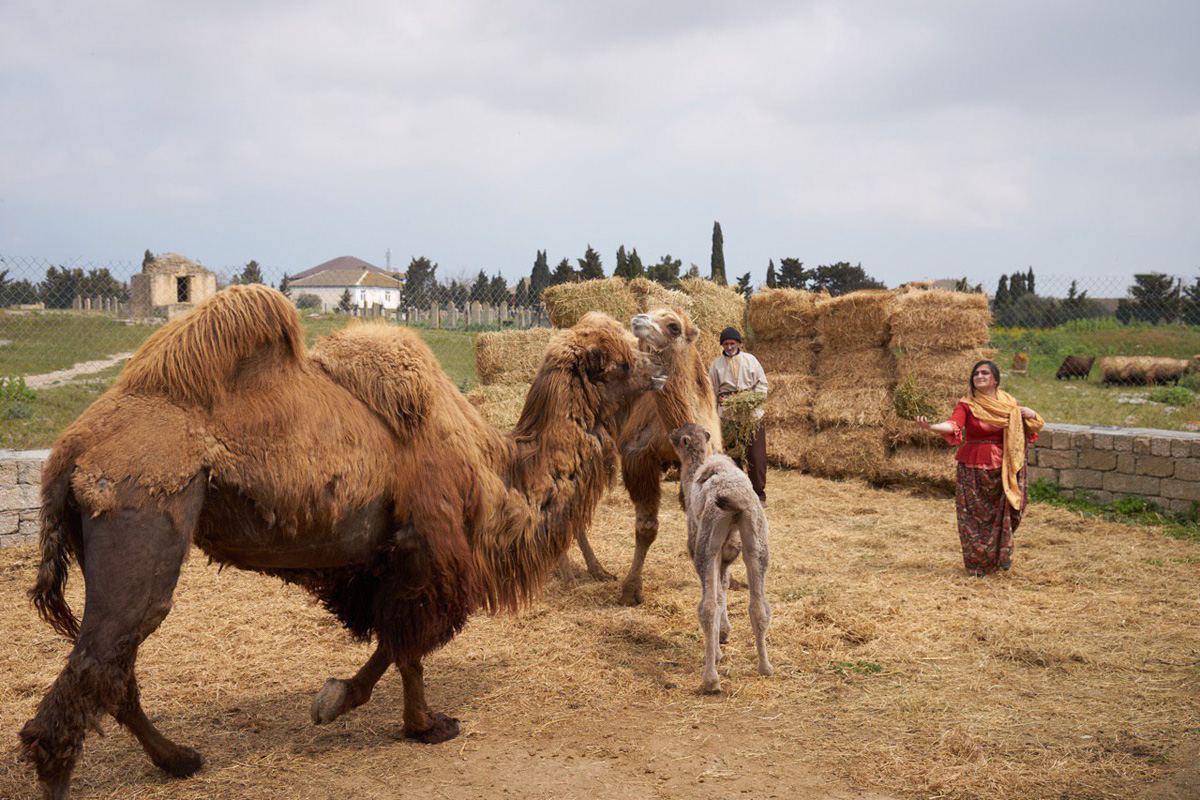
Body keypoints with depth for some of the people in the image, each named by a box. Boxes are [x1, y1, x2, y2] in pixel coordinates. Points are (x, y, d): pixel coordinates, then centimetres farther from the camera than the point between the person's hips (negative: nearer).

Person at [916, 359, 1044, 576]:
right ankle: (977, 564, 12)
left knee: (1001, 514, 7)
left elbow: (1030, 428, 20)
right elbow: (953, 424, -25)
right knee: (974, 516, 0)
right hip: (973, 469, -3)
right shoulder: (966, 405, -6)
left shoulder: (1009, 403, 6)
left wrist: (1031, 415, -4)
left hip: (1001, 469, 3)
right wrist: (931, 427, -45)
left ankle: (1001, 556, 29)